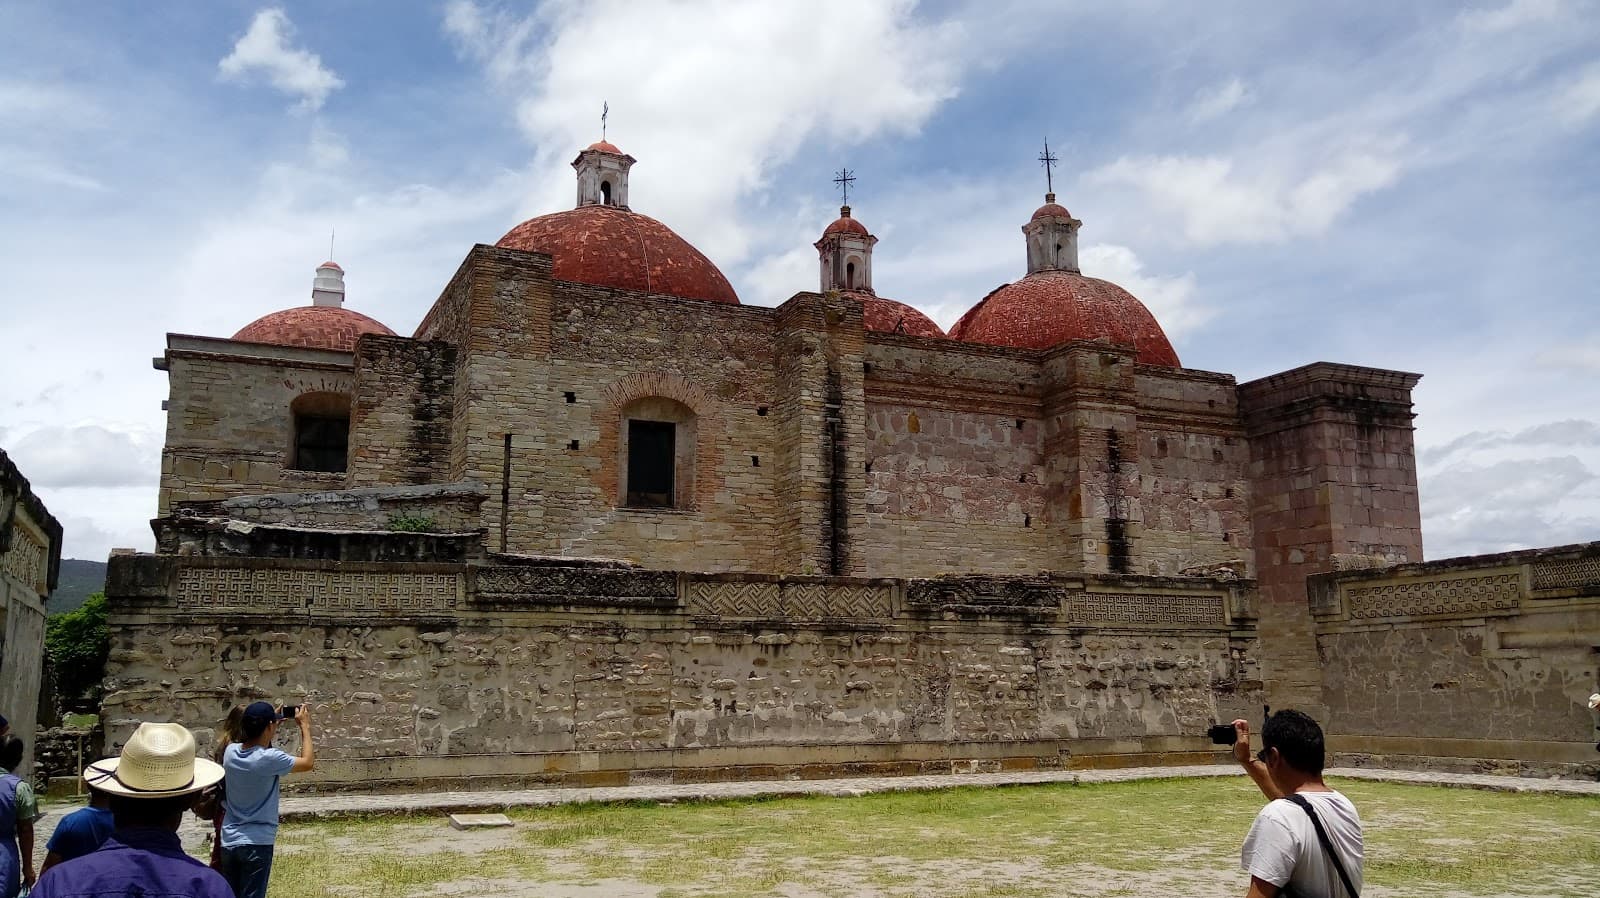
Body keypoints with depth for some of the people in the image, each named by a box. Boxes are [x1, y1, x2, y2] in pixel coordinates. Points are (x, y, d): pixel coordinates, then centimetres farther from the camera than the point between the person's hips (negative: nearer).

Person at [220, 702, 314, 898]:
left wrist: (272, 719, 21)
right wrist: (305, 726, 4)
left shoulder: (231, 752, -3)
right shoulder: (269, 758, -20)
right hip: (257, 843, -6)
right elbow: (308, 762, -4)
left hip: (229, 841, 6)